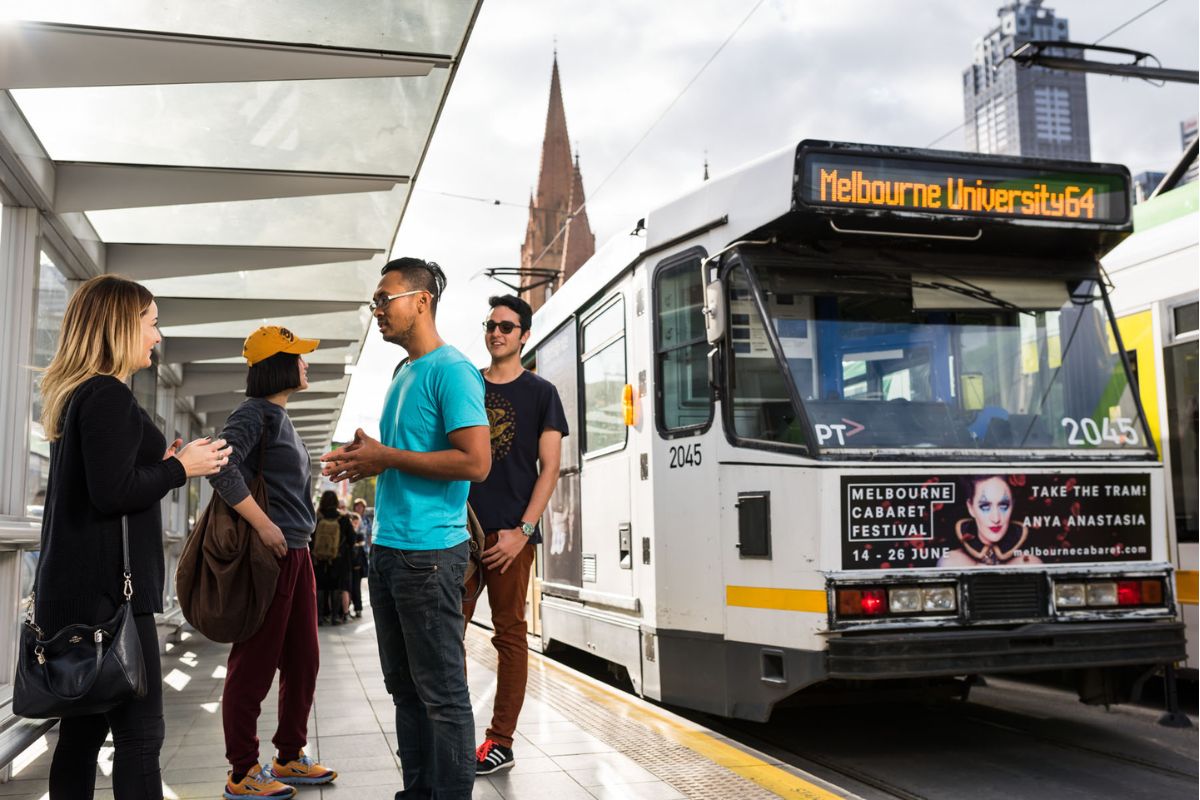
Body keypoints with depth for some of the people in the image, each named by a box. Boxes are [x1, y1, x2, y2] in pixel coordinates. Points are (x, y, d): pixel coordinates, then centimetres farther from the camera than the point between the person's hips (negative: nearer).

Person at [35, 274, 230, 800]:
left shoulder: (74, 395, 17)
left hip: (73, 590, 10)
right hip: (107, 589, -10)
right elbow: (113, 492, -21)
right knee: (139, 735, -7)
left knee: (84, 730, 13)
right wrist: (180, 467, -9)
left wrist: (161, 461, 12)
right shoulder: (109, 395, -13)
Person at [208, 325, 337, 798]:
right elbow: (222, 468, -24)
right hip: (268, 552, -10)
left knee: (302, 660, 14)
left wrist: (298, 541, 18)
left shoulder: (280, 417, 18)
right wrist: (264, 525, -23)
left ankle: (290, 758, 25)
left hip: (296, 551, 10)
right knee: (254, 665, -2)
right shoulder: (254, 413, -10)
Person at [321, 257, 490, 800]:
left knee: (442, 693, -1)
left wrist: (386, 458, -14)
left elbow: (475, 461, -20)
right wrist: (366, 461, 7)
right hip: (388, 548, 9)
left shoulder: (451, 370, -10)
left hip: (429, 551, -9)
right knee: (404, 687, 15)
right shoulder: (403, 374, 17)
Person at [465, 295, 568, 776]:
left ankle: (501, 743, 8)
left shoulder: (540, 393, 4)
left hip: (510, 533, -3)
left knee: (509, 633, 1)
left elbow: (549, 469, -2)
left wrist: (522, 531, -11)